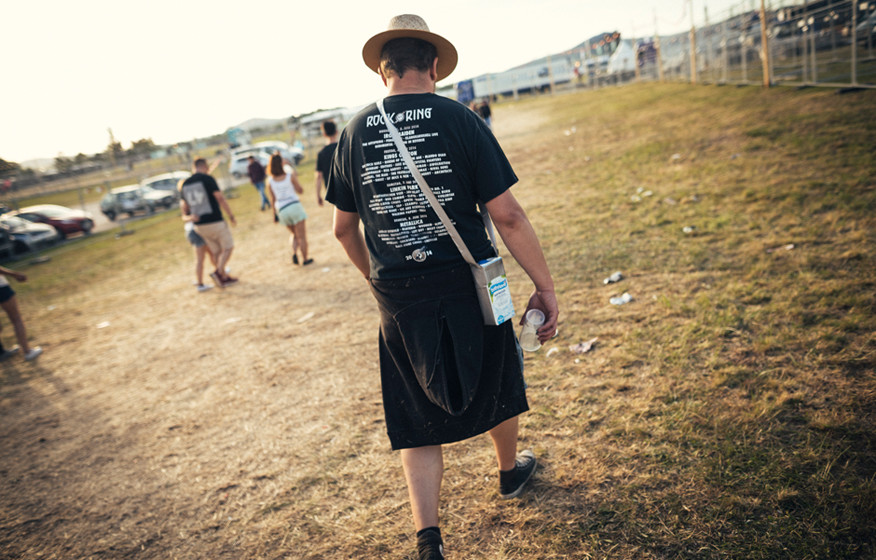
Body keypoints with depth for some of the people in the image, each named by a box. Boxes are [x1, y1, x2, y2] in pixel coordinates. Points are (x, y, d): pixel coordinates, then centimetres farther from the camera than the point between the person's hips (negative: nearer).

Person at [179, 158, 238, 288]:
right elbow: (220, 199, -15)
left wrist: (190, 216, 32)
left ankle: (224, 277, 24)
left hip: (199, 225, 6)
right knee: (228, 247, 9)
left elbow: (183, 207, 12)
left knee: (216, 252, 19)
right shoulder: (208, 179, -9)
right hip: (215, 222, -6)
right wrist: (231, 216, -7)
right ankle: (218, 272, -8)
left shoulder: (185, 184, 8)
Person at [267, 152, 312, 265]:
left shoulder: (270, 181, 1)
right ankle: (305, 258, 10)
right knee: (301, 235, 6)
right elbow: (300, 190, 5)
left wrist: (275, 213, 14)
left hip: (282, 210, 3)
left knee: (293, 233, 22)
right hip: (294, 206, -3)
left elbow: (273, 200, 5)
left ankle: (294, 253, 2)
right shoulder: (290, 176, -5)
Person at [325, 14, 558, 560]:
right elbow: (507, 215, -12)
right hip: (467, 286, -1)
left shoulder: (355, 131, 1)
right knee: (493, 383, 24)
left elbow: (344, 229, 9)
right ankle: (511, 470, 49)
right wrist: (546, 287, -4)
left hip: (399, 300, 2)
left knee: (418, 422, 13)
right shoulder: (459, 119, -8)